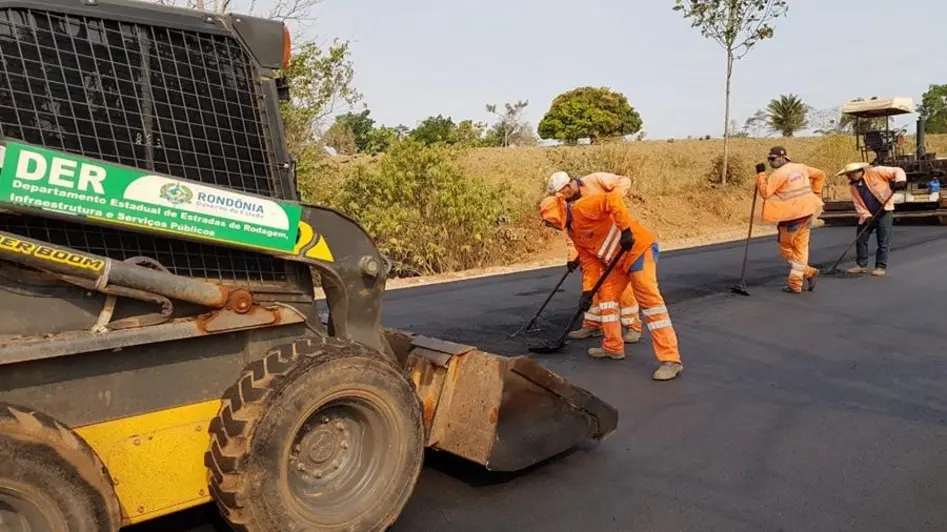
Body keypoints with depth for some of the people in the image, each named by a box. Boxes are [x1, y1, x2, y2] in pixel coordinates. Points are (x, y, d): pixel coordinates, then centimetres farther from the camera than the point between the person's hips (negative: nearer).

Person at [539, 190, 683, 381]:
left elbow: (613, 200, -30)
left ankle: (671, 359, -18)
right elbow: (589, 260, 13)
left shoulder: (582, 208, -16)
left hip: (639, 247, -10)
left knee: (648, 298, -16)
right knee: (606, 294, 12)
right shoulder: (573, 232, 13)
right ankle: (613, 347, 24)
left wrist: (625, 229, -28)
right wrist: (588, 290, 5)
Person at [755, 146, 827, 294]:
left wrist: (761, 174, -12)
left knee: (786, 248, 9)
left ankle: (808, 272, 1)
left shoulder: (779, 173, -14)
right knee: (800, 247, 10)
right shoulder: (800, 167, 9)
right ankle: (795, 284, 10)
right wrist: (816, 193, 24)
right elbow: (820, 174, 21)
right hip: (807, 212, 7)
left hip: (792, 215, -7)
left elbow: (764, 192, -18)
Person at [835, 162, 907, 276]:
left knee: (883, 241, -2)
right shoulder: (853, 187, 3)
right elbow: (858, 204, 1)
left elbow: (898, 171, -9)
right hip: (867, 215, 5)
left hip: (884, 212, -5)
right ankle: (861, 264, 18)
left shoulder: (876, 172, -11)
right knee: (860, 240, 7)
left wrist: (900, 181, -29)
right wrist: (866, 216, -13)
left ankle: (881, 266, 7)